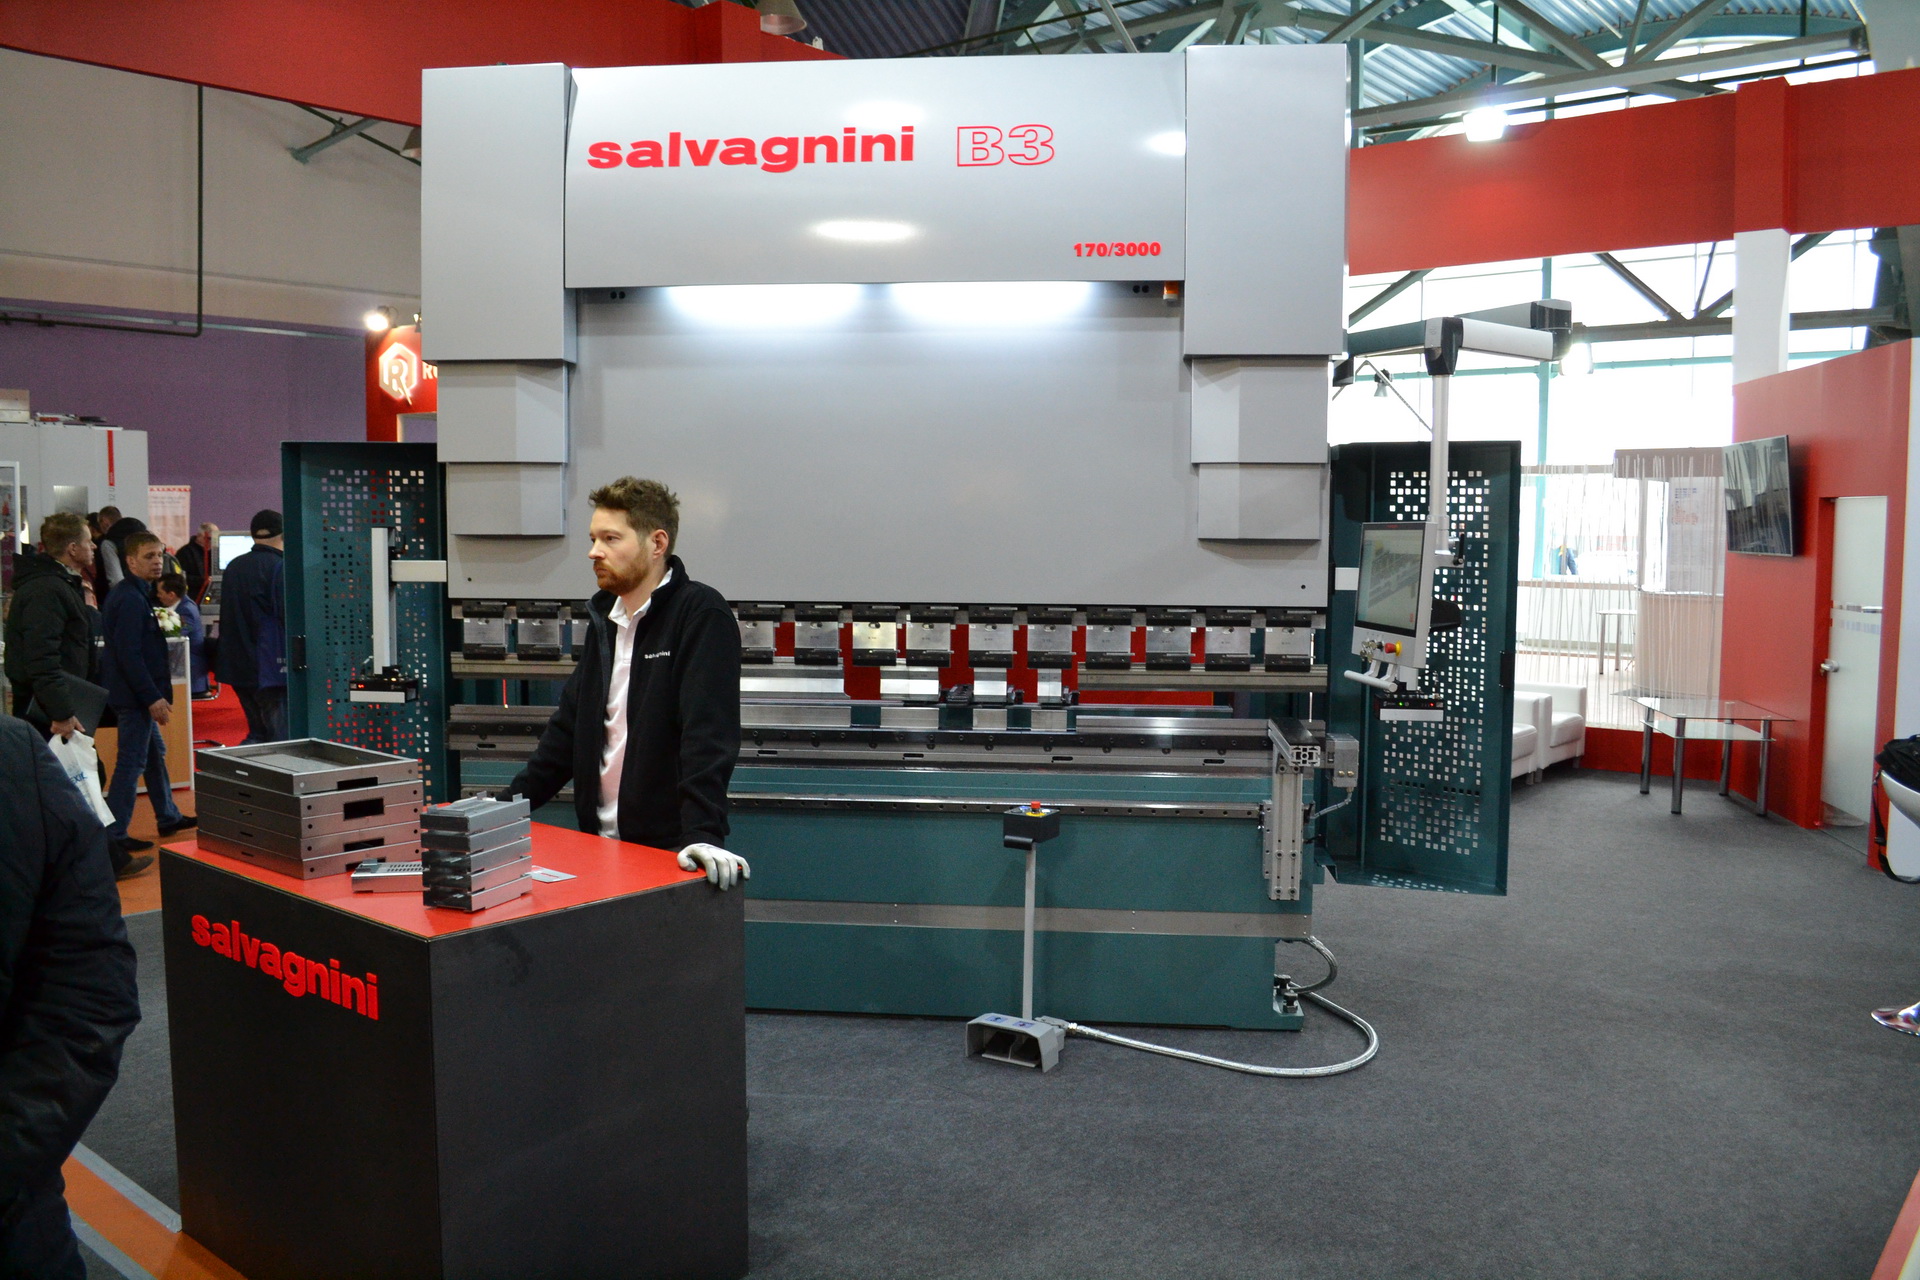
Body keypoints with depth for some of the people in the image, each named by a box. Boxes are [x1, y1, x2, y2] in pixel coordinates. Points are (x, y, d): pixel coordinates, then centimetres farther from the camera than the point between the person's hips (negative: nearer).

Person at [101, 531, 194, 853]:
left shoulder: (135, 594, 14)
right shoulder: (131, 599, -19)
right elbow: (129, 654, -24)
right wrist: (152, 698, -24)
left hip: (136, 694, 11)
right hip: (135, 694, -11)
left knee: (155, 753, 19)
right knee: (131, 763, -7)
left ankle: (169, 817, 31)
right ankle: (114, 836, -3)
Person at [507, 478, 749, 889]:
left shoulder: (701, 615, -10)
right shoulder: (603, 618, 12)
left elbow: (709, 732, -20)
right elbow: (569, 725, 17)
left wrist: (703, 833, -29)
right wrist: (506, 807, 12)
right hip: (600, 843, 6)